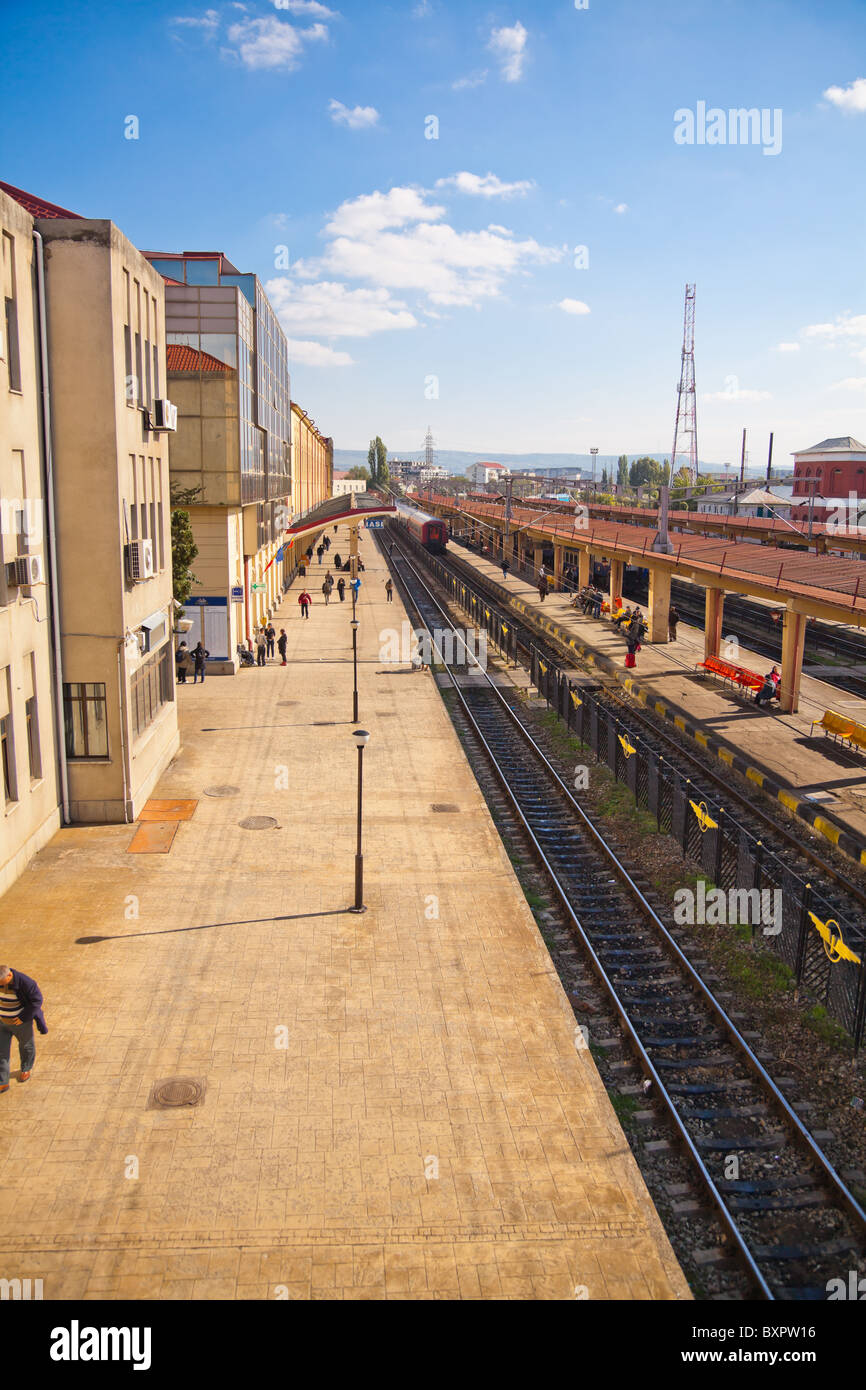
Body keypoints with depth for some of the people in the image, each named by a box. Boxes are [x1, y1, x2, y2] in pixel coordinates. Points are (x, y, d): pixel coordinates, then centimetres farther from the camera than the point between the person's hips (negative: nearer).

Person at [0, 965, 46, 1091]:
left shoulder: (25, 982, -32)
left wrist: (23, 1017, -22)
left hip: (21, 1022, -4)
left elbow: (37, 1000, -22)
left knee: (26, 1045, 21)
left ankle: (26, 1068, 48)